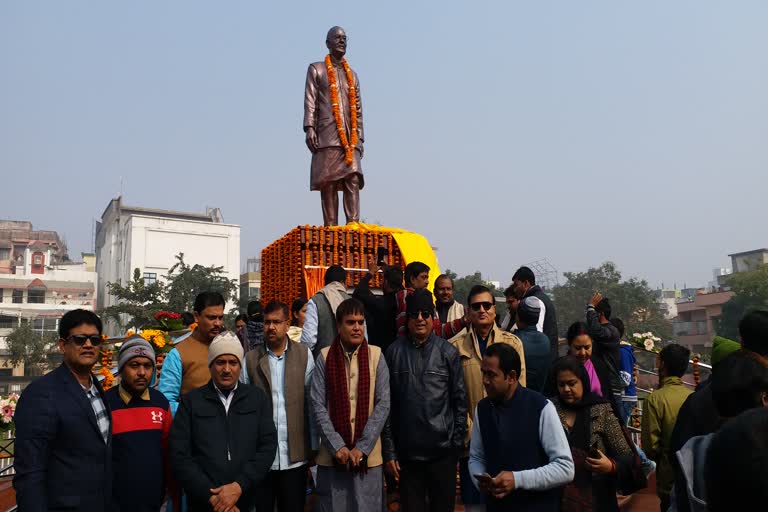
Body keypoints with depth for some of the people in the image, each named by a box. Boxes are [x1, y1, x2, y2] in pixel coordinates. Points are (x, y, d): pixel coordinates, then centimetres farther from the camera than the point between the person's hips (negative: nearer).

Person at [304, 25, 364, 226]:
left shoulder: (352, 75, 24)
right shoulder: (316, 69, 13)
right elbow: (310, 101, 2)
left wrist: (359, 138, 13)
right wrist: (309, 127, -11)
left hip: (350, 138, 4)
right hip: (327, 136, -3)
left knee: (353, 179, -10)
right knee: (328, 182, -7)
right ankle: (330, 227, -6)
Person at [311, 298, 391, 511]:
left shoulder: (376, 355, -1)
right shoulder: (325, 357, -2)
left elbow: (383, 404, -4)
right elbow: (317, 406, -4)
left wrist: (362, 447, -9)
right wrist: (337, 446, -10)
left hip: (368, 455, 0)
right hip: (332, 455, 0)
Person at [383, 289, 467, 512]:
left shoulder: (448, 352, 0)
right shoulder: (394, 352, 1)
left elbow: (460, 400, 3)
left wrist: (457, 443, -1)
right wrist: (389, 451, 0)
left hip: (442, 451, 0)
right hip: (406, 452, 1)